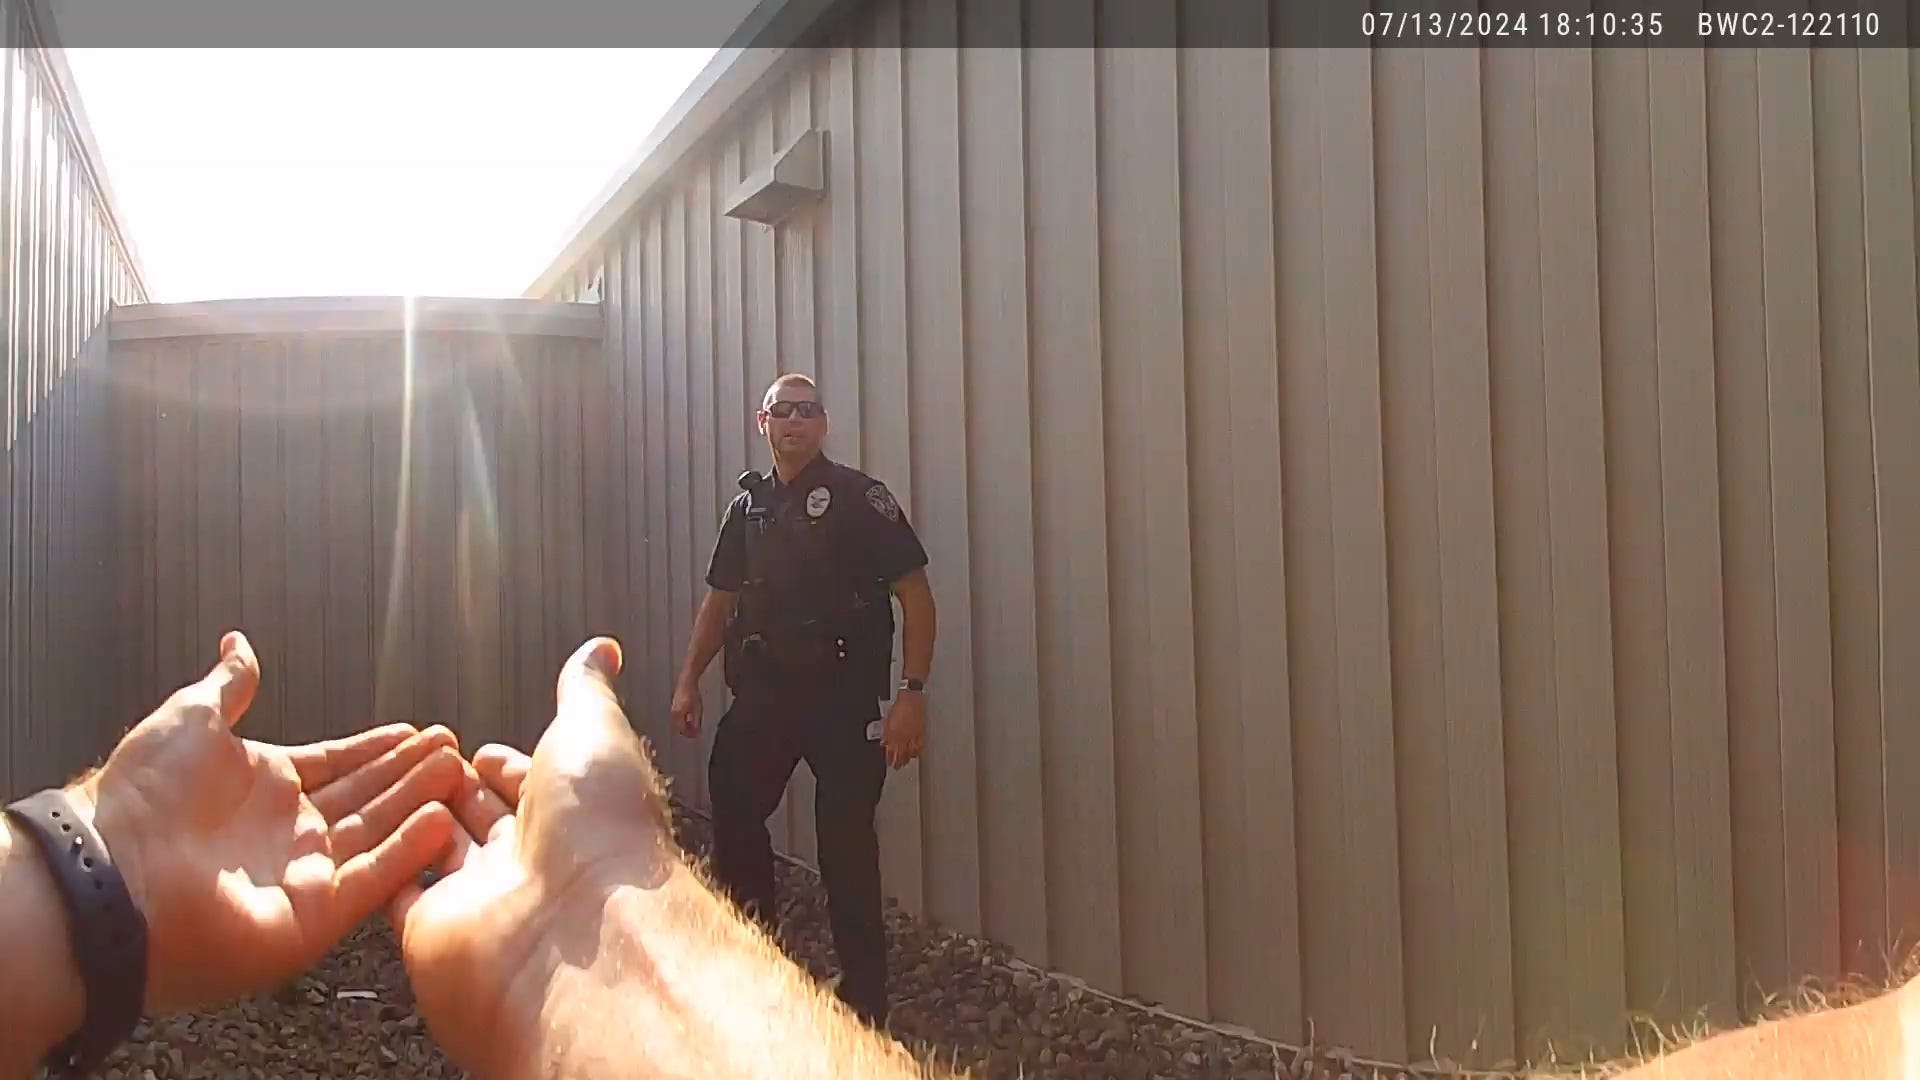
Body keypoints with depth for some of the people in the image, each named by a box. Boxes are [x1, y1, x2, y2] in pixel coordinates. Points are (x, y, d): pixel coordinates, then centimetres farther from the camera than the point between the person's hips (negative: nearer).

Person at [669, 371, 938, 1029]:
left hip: (843, 697, -6)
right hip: (763, 692, 6)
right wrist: (688, 680, 10)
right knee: (732, 816, 10)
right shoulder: (749, 504, 11)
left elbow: (915, 595, -10)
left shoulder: (857, 497, -7)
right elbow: (720, 598, 19)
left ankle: (864, 999, 11)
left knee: (846, 844, -2)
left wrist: (912, 693, -17)